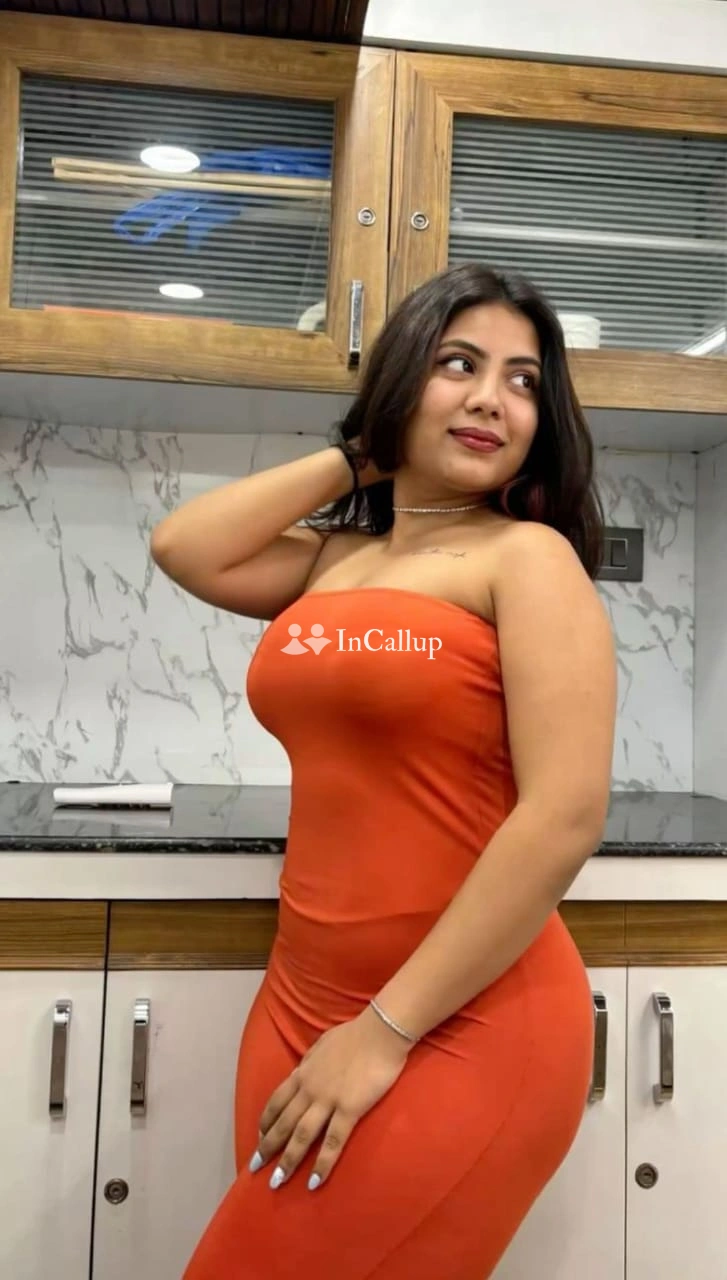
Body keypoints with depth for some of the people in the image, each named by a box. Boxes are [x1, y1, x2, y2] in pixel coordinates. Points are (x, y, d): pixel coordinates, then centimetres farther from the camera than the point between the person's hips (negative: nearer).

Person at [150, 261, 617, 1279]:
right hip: (303, 999, 6)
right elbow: (184, 549, -2)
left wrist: (388, 1029, -15)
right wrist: (355, 459, 5)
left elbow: (567, 817, -17)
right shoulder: (332, 559, 10)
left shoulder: (529, 556, -9)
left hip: (461, 1028, -5)